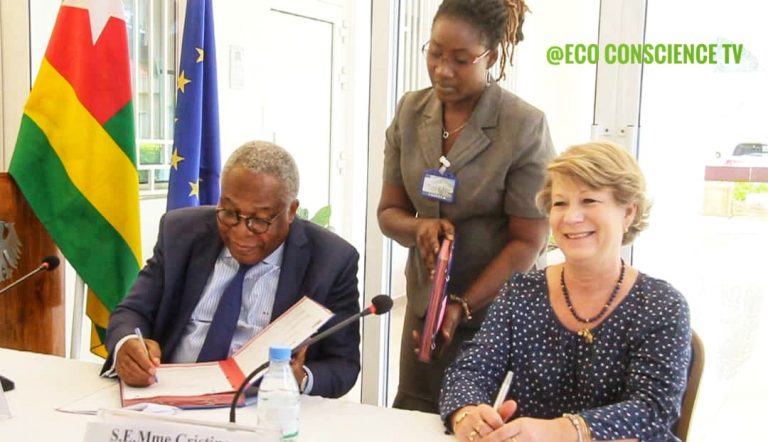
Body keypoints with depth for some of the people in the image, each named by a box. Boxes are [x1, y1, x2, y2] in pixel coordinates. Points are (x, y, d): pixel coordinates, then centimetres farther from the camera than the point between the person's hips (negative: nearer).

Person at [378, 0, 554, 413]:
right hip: (424, 301, 4)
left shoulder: (525, 126, -16)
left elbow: (527, 241, -14)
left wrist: (463, 306, -20)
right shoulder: (410, 112, -2)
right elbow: (389, 211, 4)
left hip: (496, 307, -4)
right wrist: (419, 226, -18)